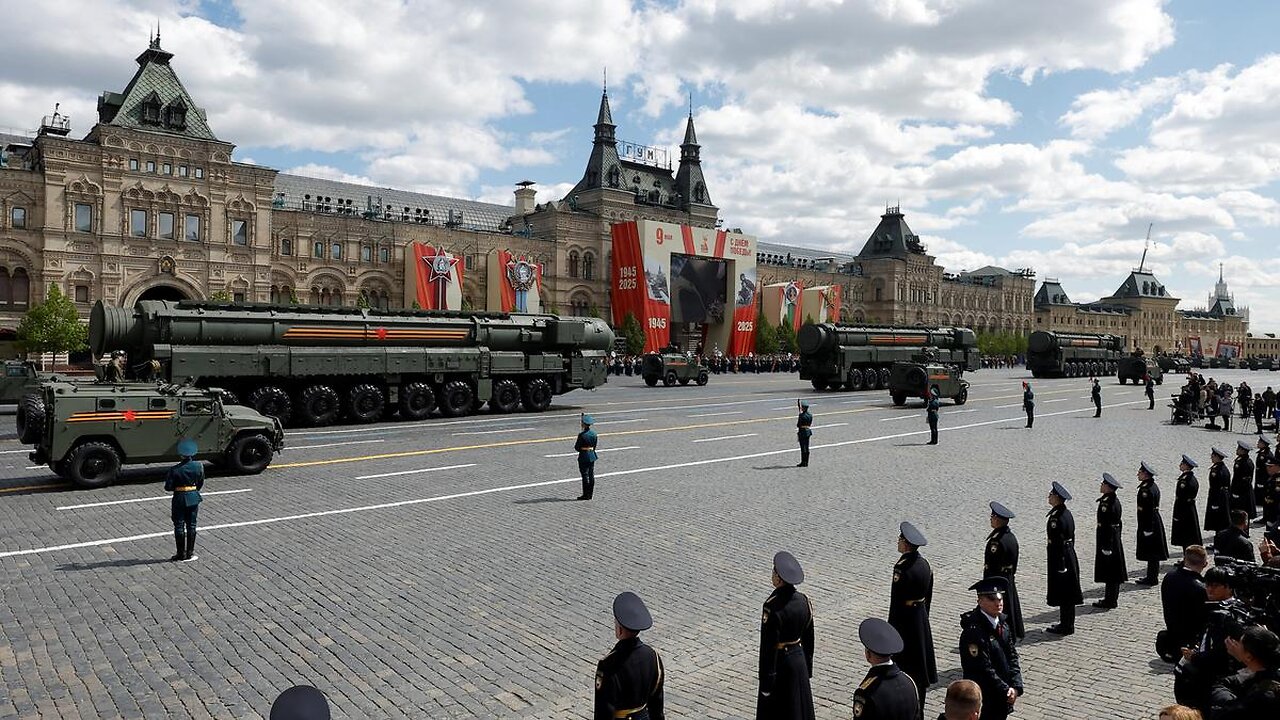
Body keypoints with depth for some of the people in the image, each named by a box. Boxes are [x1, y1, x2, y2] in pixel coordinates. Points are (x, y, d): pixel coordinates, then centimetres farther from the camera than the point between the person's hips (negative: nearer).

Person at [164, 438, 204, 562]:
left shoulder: (175, 469, -17)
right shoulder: (199, 466, -7)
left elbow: (168, 487, -12)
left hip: (179, 499, -3)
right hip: (194, 498, 3)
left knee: (179, 526, 9)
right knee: (191, 525, 11)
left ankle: (181, 554, 14)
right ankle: (189, 553, 15)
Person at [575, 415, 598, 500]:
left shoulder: (582, 435, -18)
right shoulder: (594, 434, 2)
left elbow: (576, 447, -11)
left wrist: (582, 449, 7)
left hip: (584, 457, -7)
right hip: (592, 456, 7)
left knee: (585, 476, -1)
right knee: (591, 475, 11)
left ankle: (586, 495, 3)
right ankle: (590, 494, 18)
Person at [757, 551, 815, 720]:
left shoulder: (772, 606, -25)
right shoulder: (803, 600, -5)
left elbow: (768, 646, -21)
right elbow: (808, 639, 5)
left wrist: (766, 682, -12)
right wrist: (807, 668, 18)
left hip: (779, 662, -6)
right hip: (798, 659, 6)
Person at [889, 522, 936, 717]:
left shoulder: (902, 568, -24)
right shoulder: (924, 564, 0)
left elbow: (896, 601, -21)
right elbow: (928, 596, 10)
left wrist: (891, 630, -13)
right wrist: (923, 617, 20)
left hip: (905, 620, -8)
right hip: (921, 619, 8)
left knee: (905, 667, 4)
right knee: (919, 664, 18)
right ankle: (919, 710, 30)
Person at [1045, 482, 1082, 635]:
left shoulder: (1056, 518, -22)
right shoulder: (1067, 513, 7)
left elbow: (1057, 543, -22)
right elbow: (1072, 537, 15)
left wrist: (1058, 565, -19)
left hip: (1060, 558, -10)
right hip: (1070, 556, 10)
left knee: (1062, 593, 0)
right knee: (1069, 592, 16)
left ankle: (1065, 626, 8)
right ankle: (1068, 624, 26)